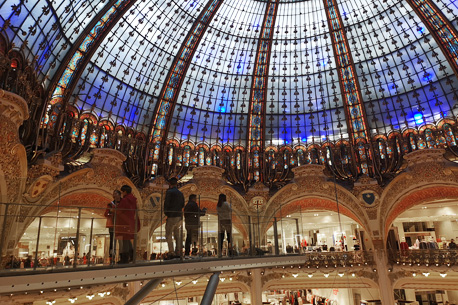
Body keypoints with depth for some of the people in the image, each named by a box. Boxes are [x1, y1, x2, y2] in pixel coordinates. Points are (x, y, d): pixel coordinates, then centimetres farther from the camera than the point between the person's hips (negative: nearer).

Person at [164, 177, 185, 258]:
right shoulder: (180, 193, 9)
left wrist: (166, 212, 4)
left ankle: (171, 253, -4)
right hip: (179, 216, 6)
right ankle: (178, 252, 15)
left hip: (172, 216, -6)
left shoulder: (169, 192, -9)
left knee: (169, 235, 0)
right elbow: (183, 205, 14)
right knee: (178, 235, 12)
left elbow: (166, 203, -11)